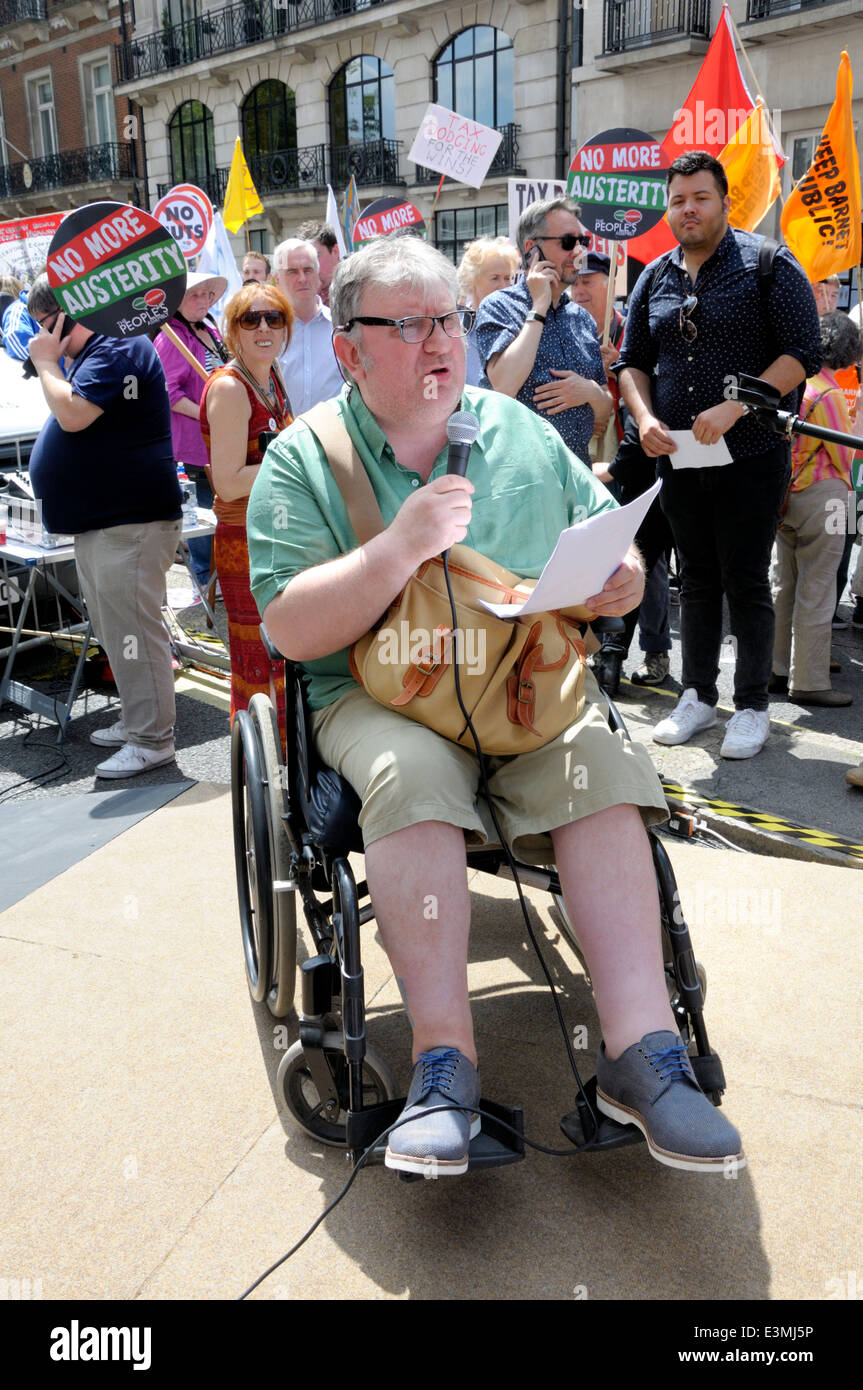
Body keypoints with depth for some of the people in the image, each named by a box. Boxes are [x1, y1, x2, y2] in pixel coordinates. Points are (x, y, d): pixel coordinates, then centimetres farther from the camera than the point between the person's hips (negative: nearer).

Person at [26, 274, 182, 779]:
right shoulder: (98, 351, 20)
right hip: (98, 520, 11)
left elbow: (73, 414, -22)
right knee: (117, 632, 16)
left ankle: (153, 740, 1)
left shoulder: (117, 349, -13)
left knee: (132, 632, -7)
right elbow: (72, 416, 28)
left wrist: (46, 363, -10)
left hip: (130, 523, -11)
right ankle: (137, 722, 27)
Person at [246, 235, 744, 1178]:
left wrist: (622, 581, -8)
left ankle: (641, 1047, -26)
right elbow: (291, 630, -8)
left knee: (601, 765, -27)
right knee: (411, 777, -33)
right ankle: (444, 1056, -25)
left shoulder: (521, 432, 14)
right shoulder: (304, 459, 3)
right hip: (377, 692, -2)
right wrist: (401, 547, -20)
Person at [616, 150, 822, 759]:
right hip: (678, 457, 5)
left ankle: (752, 707, 11)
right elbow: (632, 361, 17)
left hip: (751, 455, -4)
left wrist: (733, 408, -19)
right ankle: (698, 696, 22)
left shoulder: (767, 264, -3)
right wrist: (645, 418, -2)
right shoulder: (654, 278, 12)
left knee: (746, 583, -1)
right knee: (698, 581, 11)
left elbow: (803, 353, -9)